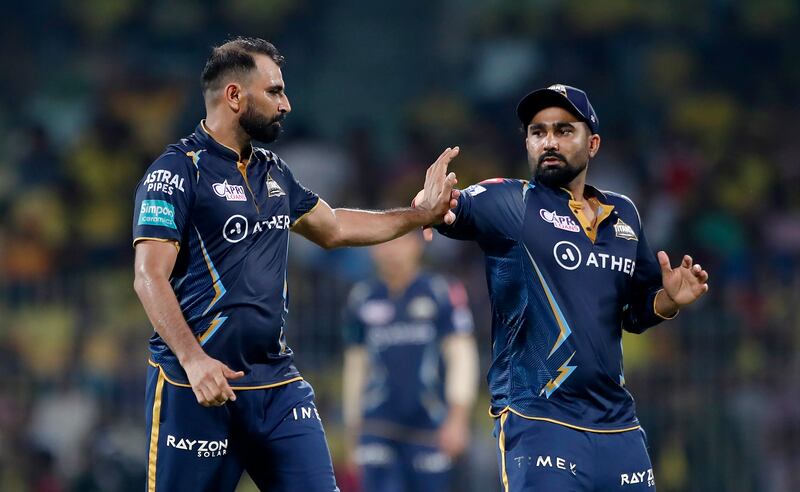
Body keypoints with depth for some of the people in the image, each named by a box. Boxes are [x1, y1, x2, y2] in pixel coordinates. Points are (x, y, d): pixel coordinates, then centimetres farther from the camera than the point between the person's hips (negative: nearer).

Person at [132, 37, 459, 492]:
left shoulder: (274, 172, 16)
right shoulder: (178, 171, -7)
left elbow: (333, 228, 33)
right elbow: (150, 277, -15)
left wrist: (421, 214, 27)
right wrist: (193, 359, -27)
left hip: (277, 382, 7)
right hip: (198, 385, -7)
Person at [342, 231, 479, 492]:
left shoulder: (442, 293, -1)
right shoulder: (362, 299, 9)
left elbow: (461, 358, -5)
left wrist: (458, 419, -16)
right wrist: (353, 437, 16)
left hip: (429, 429, -2)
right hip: (379, 429, 2)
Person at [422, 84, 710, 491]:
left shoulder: (623, 214, 15)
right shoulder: (510, 203, 1)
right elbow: (461, 209, -18)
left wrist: (670, 301, 1)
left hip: (617, 425, 5)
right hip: (536, 423, -5)